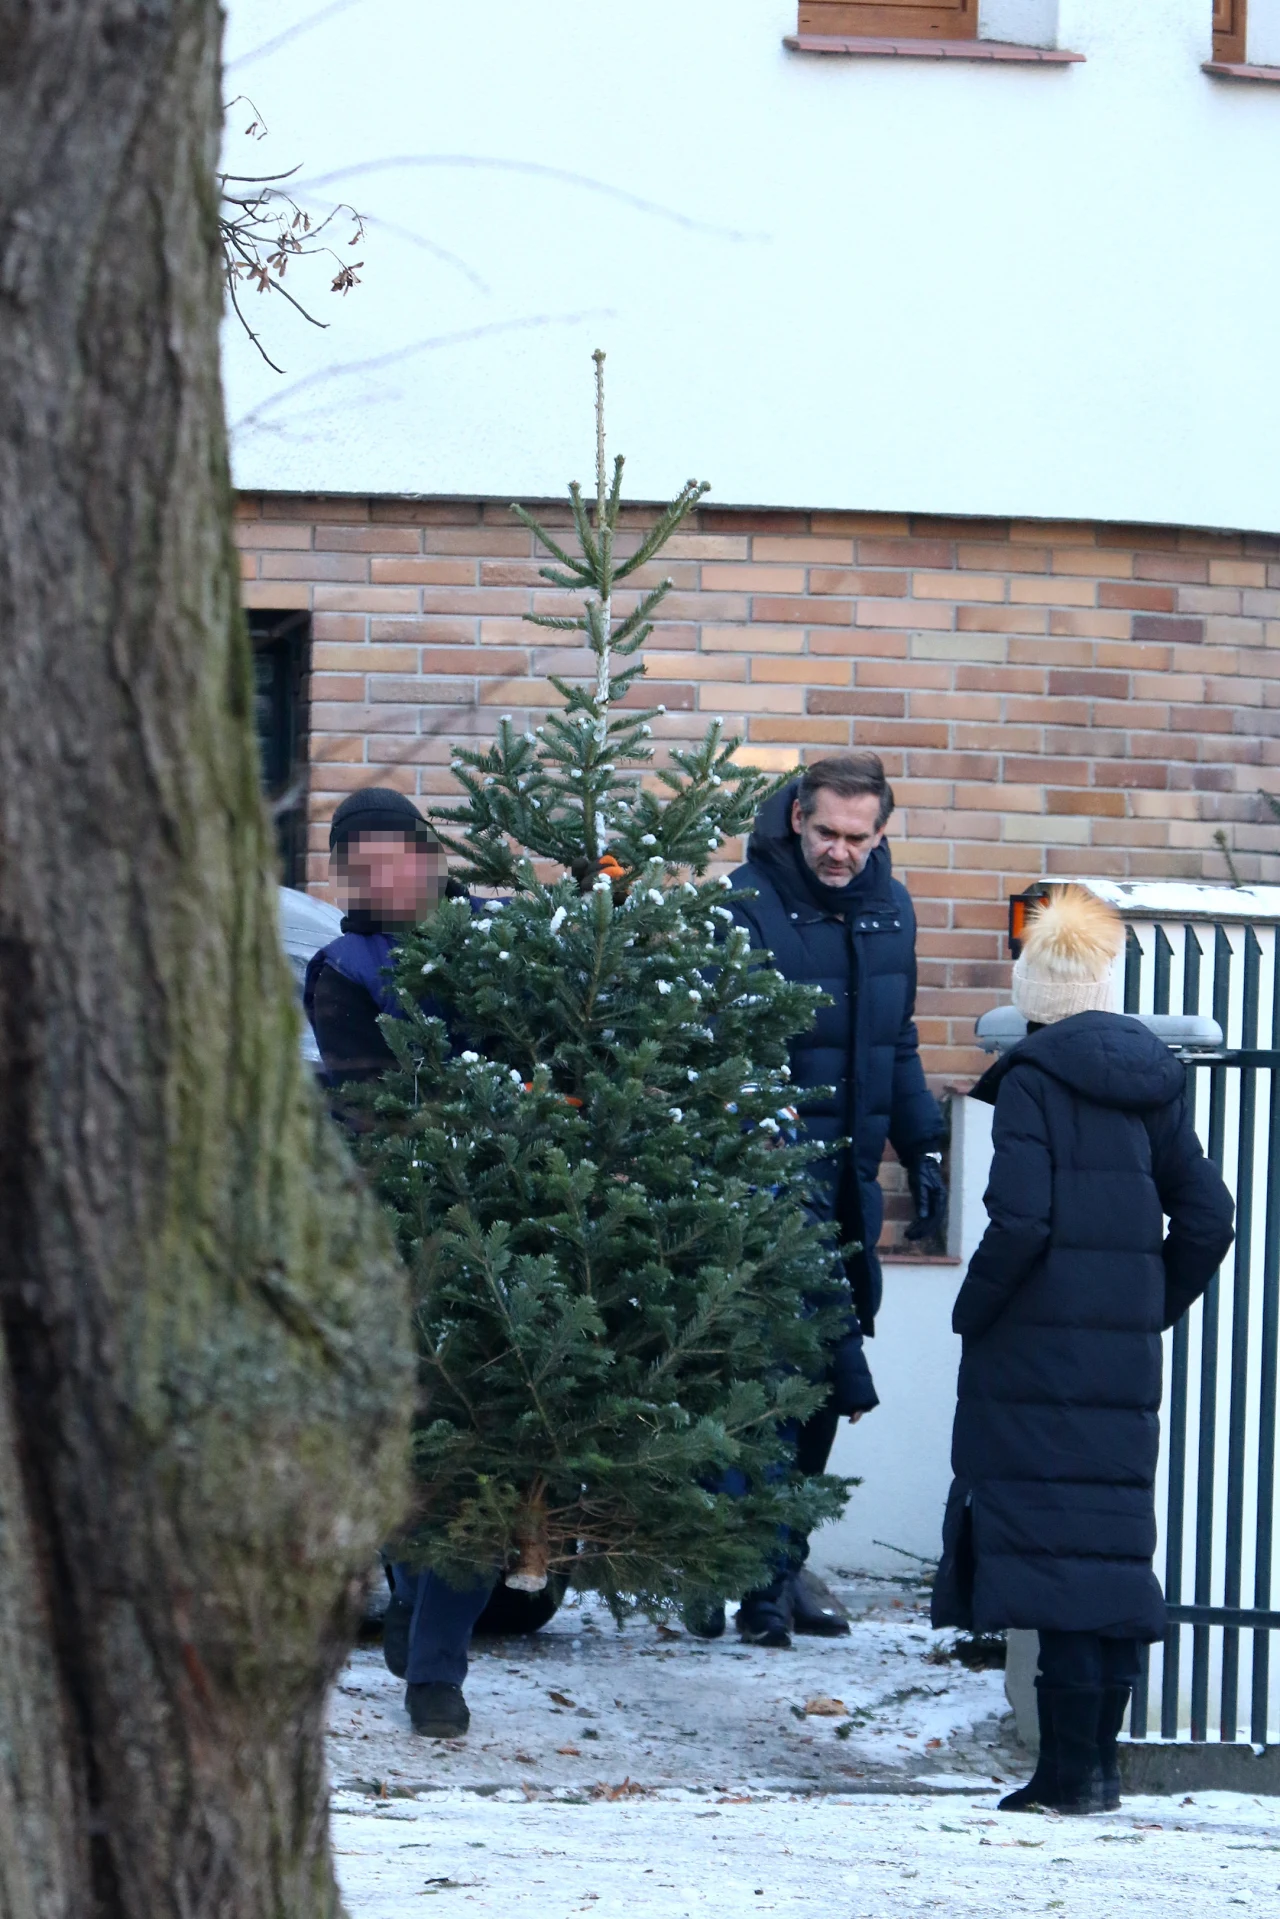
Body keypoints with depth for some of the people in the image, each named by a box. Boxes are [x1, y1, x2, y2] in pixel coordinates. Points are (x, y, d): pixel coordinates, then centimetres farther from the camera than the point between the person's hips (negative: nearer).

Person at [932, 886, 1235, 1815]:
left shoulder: (1033, 1077, -9)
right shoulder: (1154, 1081, 10)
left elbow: (1019, 1219, -17)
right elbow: (1205, 1218, 11)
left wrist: (973, 1312, -5)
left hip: (1038, 1347, -6)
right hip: (1127, 1354, 6)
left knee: (1052, 1543, -6)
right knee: (1119, 1544, 11)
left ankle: (1071, 1766, -9)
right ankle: (1099, 1762, 15)